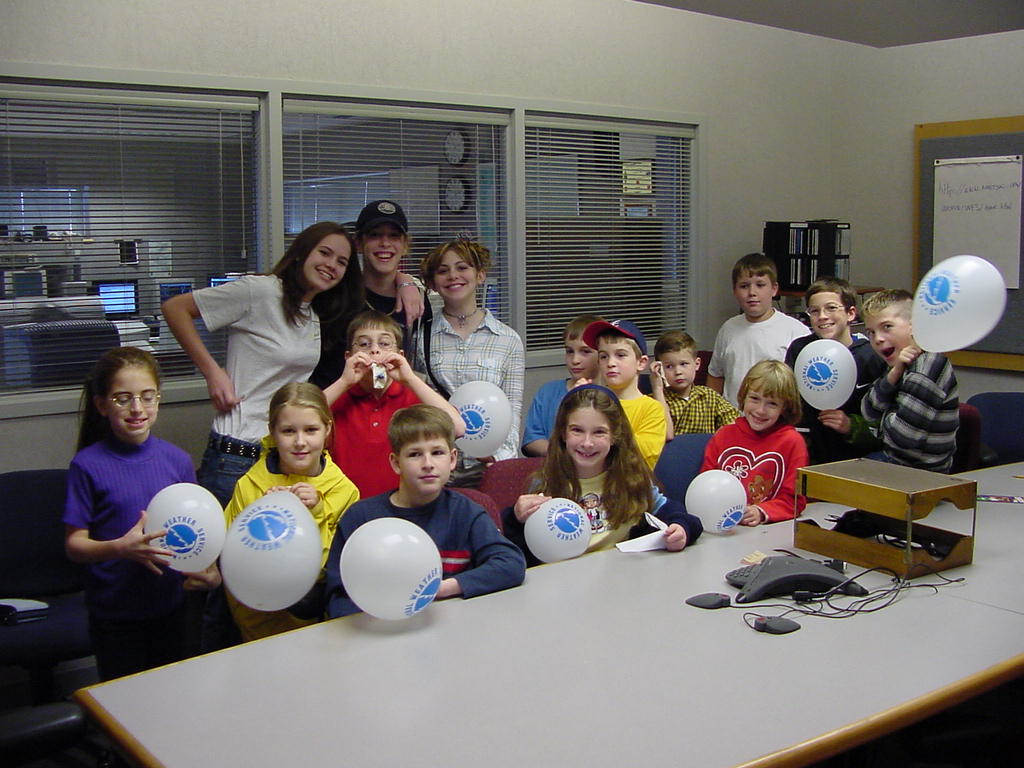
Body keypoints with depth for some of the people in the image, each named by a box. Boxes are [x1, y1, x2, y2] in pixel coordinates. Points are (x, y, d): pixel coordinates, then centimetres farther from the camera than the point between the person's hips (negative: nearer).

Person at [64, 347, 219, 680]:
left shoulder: (177, 459, -2)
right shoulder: (88, 466, -11)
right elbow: (74, 544, -10)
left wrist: (207, 568, -13)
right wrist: (120, 548, -28)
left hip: (169, 605, 3)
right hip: (114, 612, -3)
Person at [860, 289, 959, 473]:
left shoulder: (929, 366, -21)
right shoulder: (903, 365, 7)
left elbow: (903, 437, -25)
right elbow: (869, 413, 0)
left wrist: (886, 417, -3)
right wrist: (894, 373, -12)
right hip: (895, 460, 8)